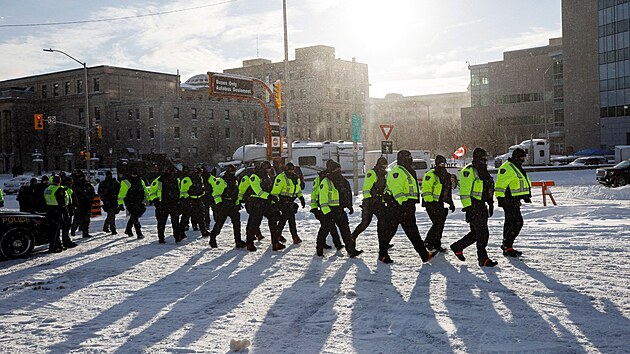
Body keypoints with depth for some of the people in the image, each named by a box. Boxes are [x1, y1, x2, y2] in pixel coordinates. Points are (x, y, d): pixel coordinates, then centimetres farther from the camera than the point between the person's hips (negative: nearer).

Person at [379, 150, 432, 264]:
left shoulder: (407, 171, 20)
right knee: (389, 230, 1)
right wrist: (403, 202, -28)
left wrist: (411, 206, 25)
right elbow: (396, 189, -23)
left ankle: (424, 254, 12)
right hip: (396, 206, -10)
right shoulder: (397, 171, -13)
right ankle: (383, 254, 12)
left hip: (407, 207, 10)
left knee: (413, 231, 10)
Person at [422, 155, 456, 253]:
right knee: (437, 224, -15)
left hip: (442, 204, 8)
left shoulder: (446, 176, 17)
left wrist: (451, 203, 25)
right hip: (432, 203, -8)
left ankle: (437, 245, 18)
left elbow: (449, 190, 28)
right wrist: (429, 202, -21)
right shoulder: (431, 175, -8)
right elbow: (426, 189, -14)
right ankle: (428, 242, -2)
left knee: (441, 225, 8)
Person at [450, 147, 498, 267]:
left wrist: (490, 203, 25)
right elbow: (464, 190, -17)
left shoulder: (483, 172, 19)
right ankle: (483, 259, -1)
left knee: (476, 233, 13)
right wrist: (467, 207, -22)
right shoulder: (468, 171, -11)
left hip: (481, 206, 9)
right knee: (482, 233, -9)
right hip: (473, 207, -9)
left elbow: (488, 190, 28)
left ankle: (457, 247, 28)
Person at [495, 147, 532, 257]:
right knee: (517, 223, -13)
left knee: (510, 223, 13)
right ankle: (507, 246, -10)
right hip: (509, 200, -11)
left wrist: (526, 196, 31)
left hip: (515, 200, 11)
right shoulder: (507, 168, -15)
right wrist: (500, 197, -24)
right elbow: (500, 184, -21)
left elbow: (520, 184, 32)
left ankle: (507, 246, 20)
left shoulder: (517, 168, 20)